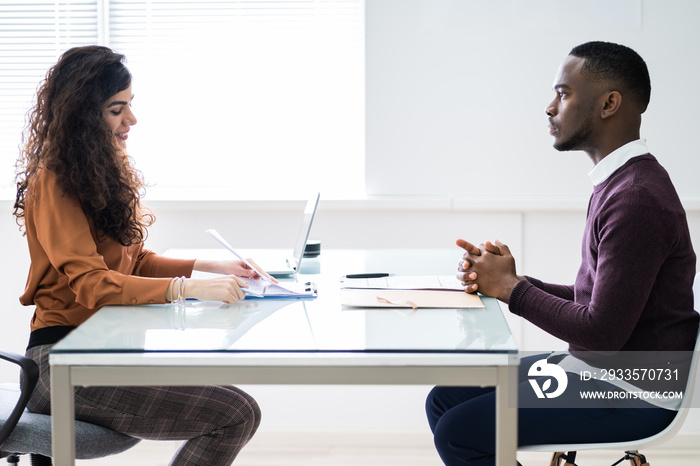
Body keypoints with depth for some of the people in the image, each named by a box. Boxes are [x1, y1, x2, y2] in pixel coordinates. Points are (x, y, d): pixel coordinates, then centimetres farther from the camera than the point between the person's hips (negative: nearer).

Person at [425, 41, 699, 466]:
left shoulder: (637, 199, -23)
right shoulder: (618, 183, 11)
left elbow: (601, 333, -25)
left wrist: (511, 287, -13)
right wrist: (498, 280, 2)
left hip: (633, 393, -10)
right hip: (593, 368, 10)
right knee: (444, 400, 7)